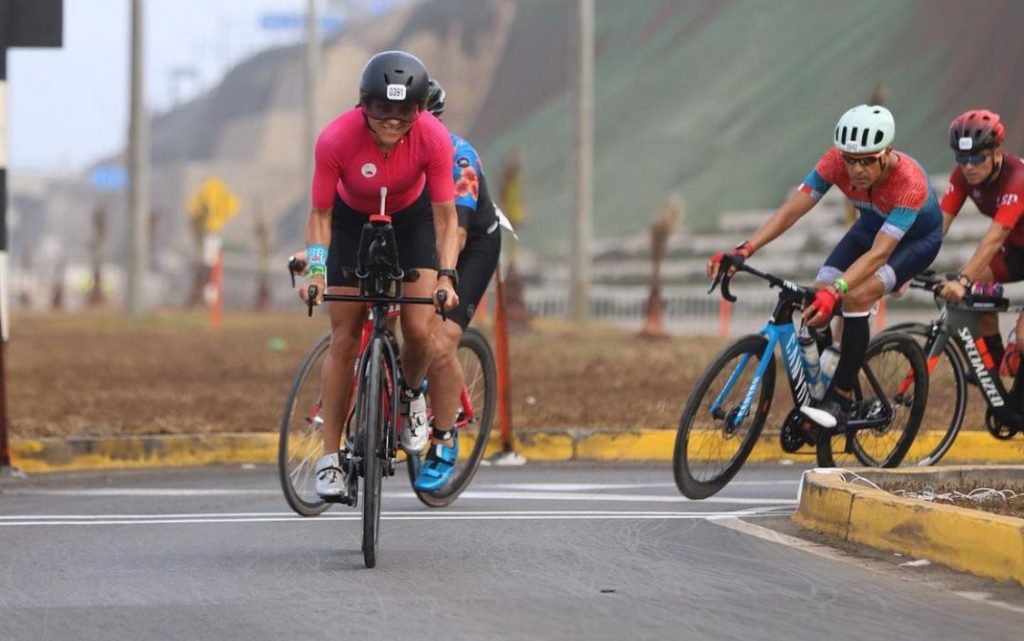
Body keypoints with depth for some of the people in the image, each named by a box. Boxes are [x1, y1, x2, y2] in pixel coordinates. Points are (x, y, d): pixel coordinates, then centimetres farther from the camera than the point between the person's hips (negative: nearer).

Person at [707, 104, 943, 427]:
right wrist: (742, 251, -41)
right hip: (871, 226, 5)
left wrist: (836, 291, -58)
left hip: (917, 238, -5)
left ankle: (840, 400, -20)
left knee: (856, 297, -30)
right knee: (819, 298, -16)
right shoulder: (837, 161, -28)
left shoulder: (910, 182, -40)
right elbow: (791, 210, -29)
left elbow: (879, 253, -45)